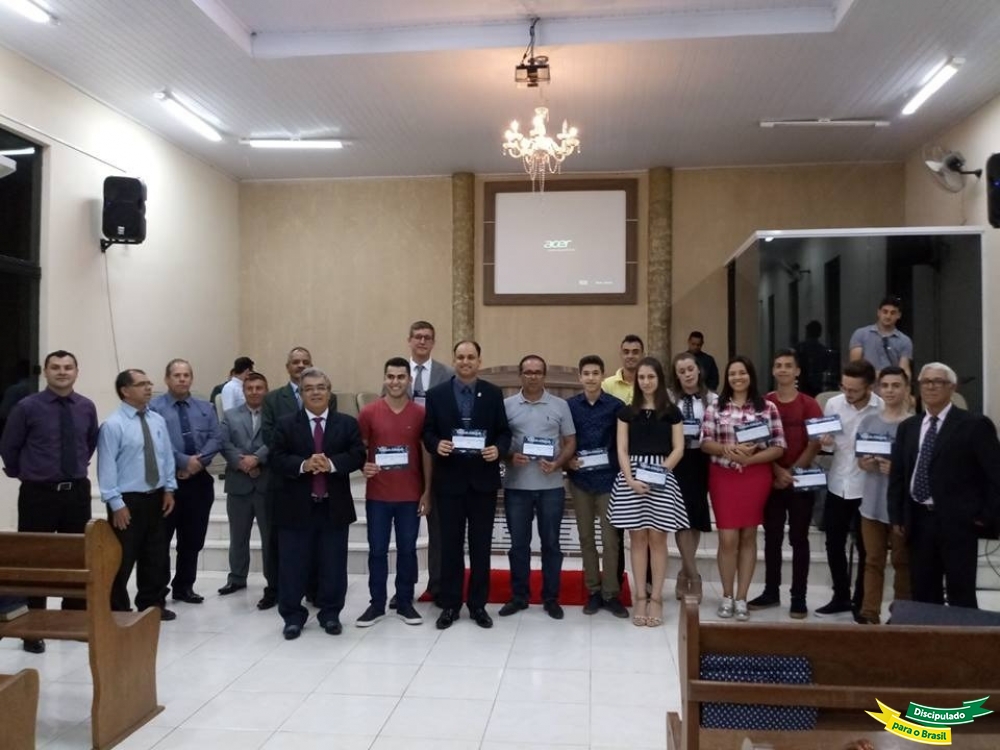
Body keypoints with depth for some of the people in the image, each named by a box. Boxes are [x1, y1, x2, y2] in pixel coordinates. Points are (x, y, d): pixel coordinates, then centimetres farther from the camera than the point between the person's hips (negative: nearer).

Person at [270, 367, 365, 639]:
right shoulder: (285, 424, 4)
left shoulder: (348, 423, 5)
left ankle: (331, 614, 23)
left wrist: (332, 463, -21)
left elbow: (358, 456, -5)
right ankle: (293, 617, 20)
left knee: (333, 565, 9)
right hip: (297, 507, 0)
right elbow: (276, 460, -5)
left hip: (335, 507, 1)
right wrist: (303, 465, -22)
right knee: (293, 565, 6)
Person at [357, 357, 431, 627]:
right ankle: (377, 604, 19)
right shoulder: (368, 412, -2)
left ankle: (405, 603, 21)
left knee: (407, 550, 9)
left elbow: (426, 453, 3)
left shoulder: (421, 413, -1)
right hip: (377, 495, 0)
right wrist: (363, 467, -17)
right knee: (377, 550, 7)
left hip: (410, 495, 0)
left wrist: (427, 491, 0)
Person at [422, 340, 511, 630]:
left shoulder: (493, 394, 4)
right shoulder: (437, 394, 3)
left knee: (481, 545, 8)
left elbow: (504, 432, 4)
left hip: (483, 479, 0)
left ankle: (478, 604, 20)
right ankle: (449, 605, 19)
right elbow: (427, 432, 4)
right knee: (450, 545, 7)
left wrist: (499, 449, -16)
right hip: (449, 479, 0)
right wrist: (436, 444, -17)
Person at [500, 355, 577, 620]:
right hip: (516, 485, 0)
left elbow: (570, 442, 4)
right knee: (518, 544, 9)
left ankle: (551, 598, 19)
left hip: (551, 485, 0)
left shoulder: (560, 405, 3)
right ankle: (519, 596, 21)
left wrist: (558, 463, -12)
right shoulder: (507, 405, 3)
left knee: (551, 543, 8)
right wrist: (510, 456, -14)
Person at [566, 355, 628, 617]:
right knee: (586, 537, 9)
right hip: (580, 479, 2)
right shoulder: (569, 405, 3)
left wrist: (622, 471, -9)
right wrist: (567, 461, -7)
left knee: (610, 538, 1)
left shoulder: (616, 405, -2)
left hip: (608, 478, -2)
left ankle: (610, 593, 12)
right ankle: (593, 591, 20)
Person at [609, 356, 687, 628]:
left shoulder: (671, 412, 5)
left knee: (657, 537, 0)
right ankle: (640, 598, 11)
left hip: (661, 479, -1)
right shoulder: (627, 412, 8)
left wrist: (658, 471, -11)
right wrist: (630, 478, -11)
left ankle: (656, 598, 9)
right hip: (632, 477, 1)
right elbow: (622, 449, 3)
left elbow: (678, 449, 2)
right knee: (638, 537, 3)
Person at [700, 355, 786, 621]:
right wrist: (728, 450, -18)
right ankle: (727, 596, 17)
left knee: (748, 536, 8)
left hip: (755, 477, 0)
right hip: (723, 477, 0)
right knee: (728, 538, 0)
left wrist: (750, 458, -16)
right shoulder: (715, 407, 3)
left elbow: (779, 448, -2)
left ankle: (741, 598, 18)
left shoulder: (767, 407, 0)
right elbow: (705, 443, 0)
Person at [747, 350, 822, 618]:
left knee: (798, 539, 3)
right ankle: (771, 592, 19)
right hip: (772, 480, 2)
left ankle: (799, 598, 9)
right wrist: (778, 471, -12)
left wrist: (793, 472, -10)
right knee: (772, 538, 9)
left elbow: (814, 445, -4)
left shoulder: (809, 404, 0)